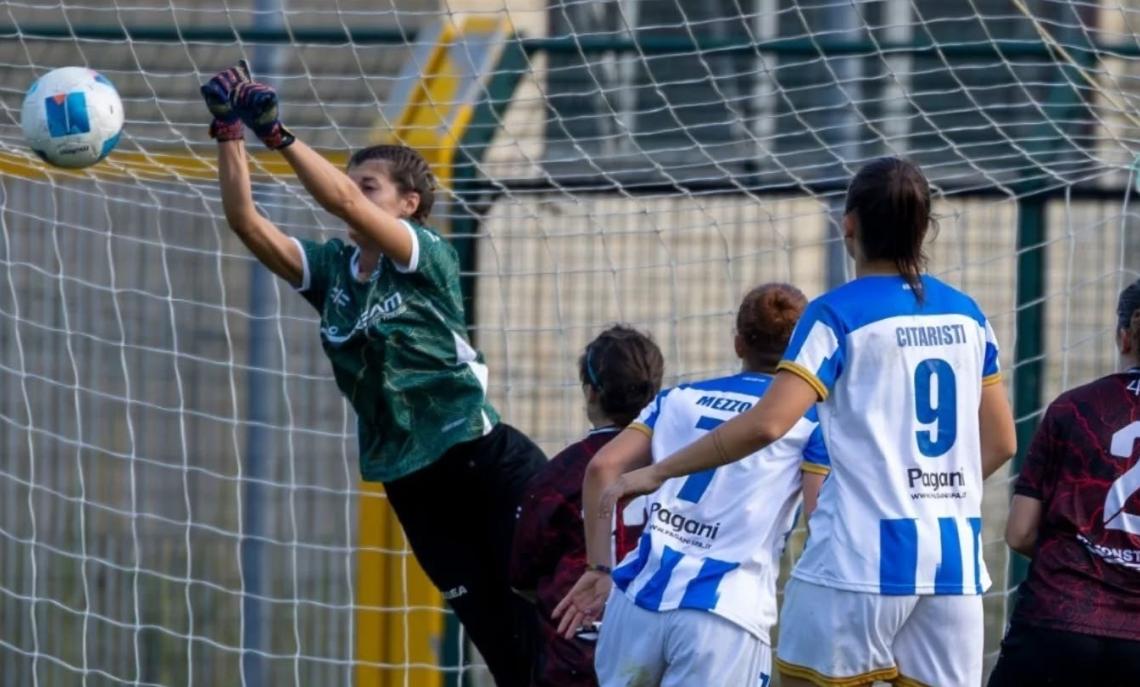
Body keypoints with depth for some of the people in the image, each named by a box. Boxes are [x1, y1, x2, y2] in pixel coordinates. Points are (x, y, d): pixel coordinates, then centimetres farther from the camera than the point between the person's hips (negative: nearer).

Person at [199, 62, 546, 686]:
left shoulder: (427, 256, -7)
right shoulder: (330, 269, 9)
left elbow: (343, 201, -22)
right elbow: (246, 222, 0)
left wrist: (277, 133, -26)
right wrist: (228, 135, -9)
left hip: (485, 463, -6)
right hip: (409, 481, 6)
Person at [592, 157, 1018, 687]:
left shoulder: (839, 314, -6)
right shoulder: (964, 315, 10)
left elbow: (767, 423, -17)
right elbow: (1001, 443, 15)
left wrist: (658, 472, -10)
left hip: (861, 556, -5)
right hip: (955, 563, 5)